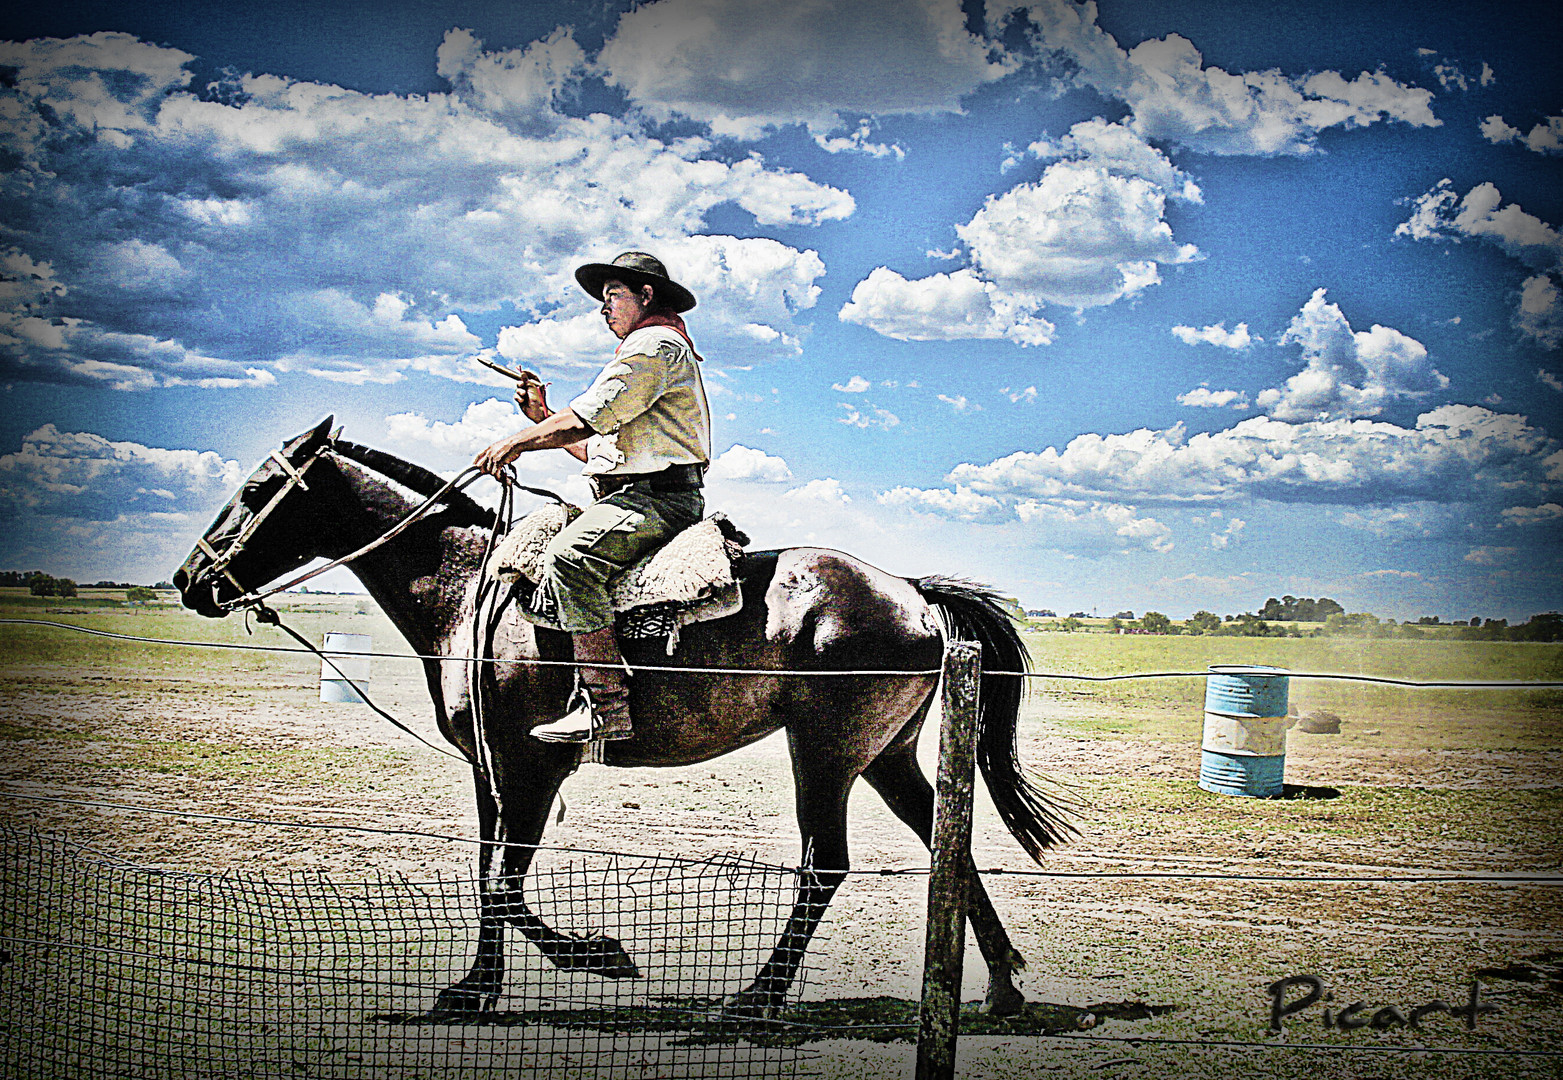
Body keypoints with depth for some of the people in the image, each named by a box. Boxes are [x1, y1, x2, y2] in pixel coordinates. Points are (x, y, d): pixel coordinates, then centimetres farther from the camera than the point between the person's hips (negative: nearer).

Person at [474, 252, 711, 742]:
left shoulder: (656, 344, -5)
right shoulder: (642, 351, 30)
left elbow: (590, 418, -16)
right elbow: (596, 447, 28)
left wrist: (517, 442, -7)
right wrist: (542, 417, 19)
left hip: (656, 497, -11)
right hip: (634, 495, 11)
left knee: (568, 555, -32)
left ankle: (606, 703, -37)